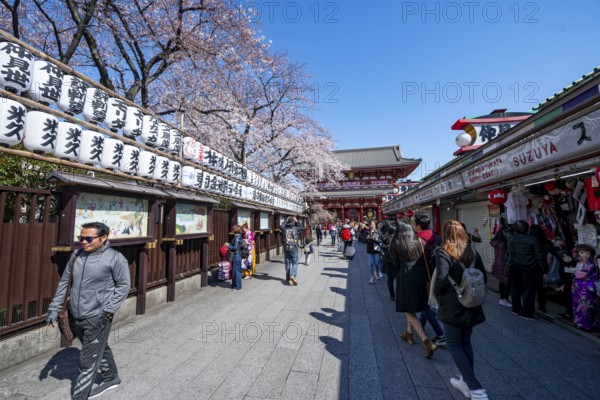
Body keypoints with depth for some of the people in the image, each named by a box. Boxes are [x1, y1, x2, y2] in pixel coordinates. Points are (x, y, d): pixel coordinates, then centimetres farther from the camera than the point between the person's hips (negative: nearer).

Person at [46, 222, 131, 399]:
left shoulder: (115, 257, -15)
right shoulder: (76, 255, 3)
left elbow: (124, 285, -11)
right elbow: (64, 283, 12)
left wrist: (108, 310, -15)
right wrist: (54, 309, 9)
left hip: (97, 319, -6)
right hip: (77, 318, 6)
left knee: (87, 362, 2)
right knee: (100, 350, 24)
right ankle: (111, 378, 44)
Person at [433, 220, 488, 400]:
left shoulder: (443, 253, -18)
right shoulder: (473, 252, 2)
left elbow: (441, 280, -27)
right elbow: (483, 278, 8)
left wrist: (438, 297, -9)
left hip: (452, 307, -6)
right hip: (471, 306, 6)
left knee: (454, 345, 11)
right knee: (465, 343, 22)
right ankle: (466, 381, 35)